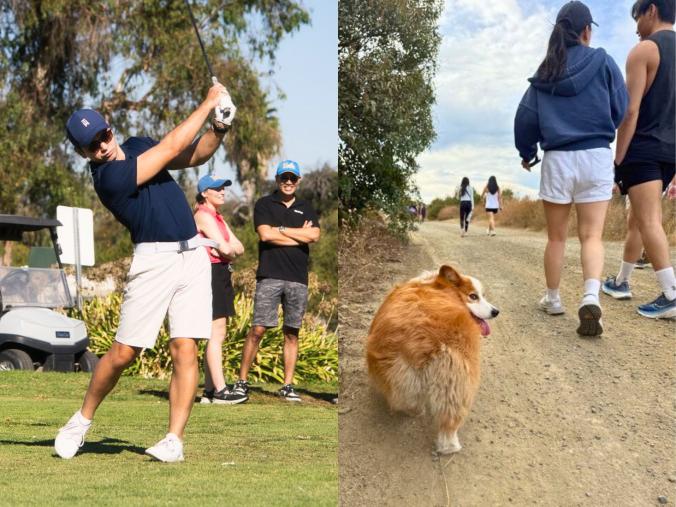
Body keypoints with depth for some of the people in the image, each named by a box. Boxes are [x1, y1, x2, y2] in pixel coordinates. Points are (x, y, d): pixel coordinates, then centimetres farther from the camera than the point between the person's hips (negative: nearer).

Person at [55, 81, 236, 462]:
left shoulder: (138, 145, 11)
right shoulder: (108, 177, -14)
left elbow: (193, 156, 16)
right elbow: (172, 147, -14)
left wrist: (219, 130, -3)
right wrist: (209, 102, -6)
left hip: (193, 255, 6)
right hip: (154, 260, -6)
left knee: (185, 348, -5)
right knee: (124, 353, -4)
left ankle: (175, 439, -4)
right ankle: (83, 420, 19)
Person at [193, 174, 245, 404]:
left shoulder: (218, 217, 22)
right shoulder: (204, 215, -8)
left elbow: (239, 247, 13)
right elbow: (225, 248, -17)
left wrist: (229, 250, -7)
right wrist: (231, 249, 4)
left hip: (222, 275, 10)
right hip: (211, 274, -10)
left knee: (216, 335, 9)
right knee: (217, 334, -11)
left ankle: (209, 391, 13)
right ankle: (220, 391, -12)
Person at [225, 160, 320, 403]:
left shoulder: (306, 208, 16)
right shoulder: (264, 204, 8)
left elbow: (314, 235, -1)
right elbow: (265, 234, -9)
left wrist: (281, 230, -3)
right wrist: (299, 235, -2)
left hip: (298, 278, 3)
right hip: (269, 276, -3)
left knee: (291, 333, 5)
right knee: (257, 330, -8)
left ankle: (287, 386, 10)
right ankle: (242, 382, -1)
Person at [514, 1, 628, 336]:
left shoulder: (545, 72, 5)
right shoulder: (601, 61, -1)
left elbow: (525, 118, 7)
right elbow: (620, 110, 1)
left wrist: (526, 153, 24)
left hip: (557, 159, 2)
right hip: (597, 156, -2)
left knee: (556, 236, 14)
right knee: (591, 235, -4)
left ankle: (553, 299, 24)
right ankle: (591, 297, -25)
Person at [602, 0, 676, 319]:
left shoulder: (644, 50, -8)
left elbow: (631, 111, -14)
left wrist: (618, 160, -12)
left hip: (643, 149, -8)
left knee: (649, 222, -13)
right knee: (637, 220, 19)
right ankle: (621, 282, 29)